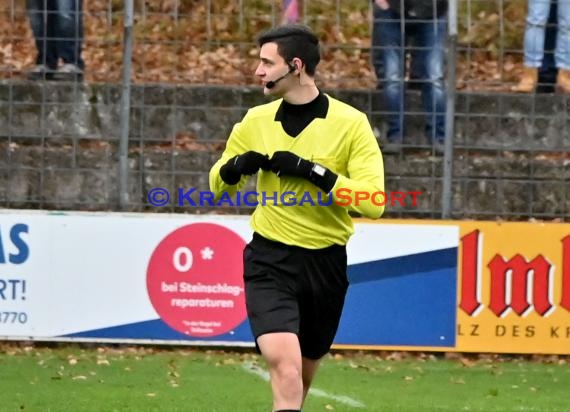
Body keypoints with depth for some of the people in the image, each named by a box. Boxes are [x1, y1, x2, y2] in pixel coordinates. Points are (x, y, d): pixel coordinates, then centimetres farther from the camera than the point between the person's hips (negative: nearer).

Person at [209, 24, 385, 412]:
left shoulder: (350, 123, -8)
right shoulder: (255, 121, 2)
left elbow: (373, 202, -17)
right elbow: (218, 186, 16)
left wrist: (313, 171, -25)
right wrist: (235, 167, -7)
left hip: (325, 262, 0)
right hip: (270, 262, 0)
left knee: (304, 371, 19)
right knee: (284, 366, -23)